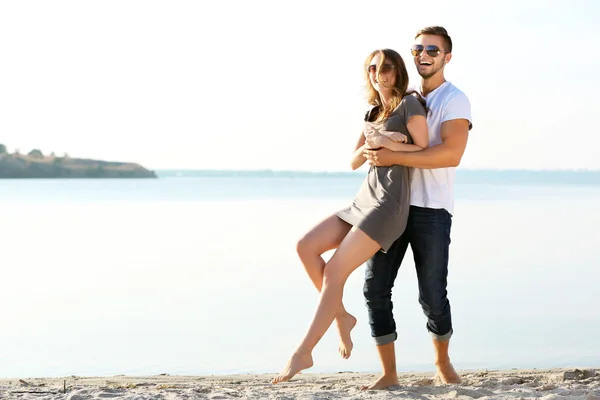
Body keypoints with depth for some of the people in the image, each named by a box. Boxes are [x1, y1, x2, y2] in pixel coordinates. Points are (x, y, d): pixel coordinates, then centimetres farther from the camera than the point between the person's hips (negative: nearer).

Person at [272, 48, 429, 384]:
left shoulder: (410, 103, -2)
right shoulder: (373, 113, 20)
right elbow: (354, 162, 14)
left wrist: (386, 143, -12)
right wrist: (371, 144, -5)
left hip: (388, 205, -8)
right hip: (365, 199, 8)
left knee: (334, 272, -13)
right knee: (306, 246, -6)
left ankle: (303, 353, -10)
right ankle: (341, 316, 7)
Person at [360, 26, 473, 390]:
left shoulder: (455, 100, -4)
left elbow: (451, 154, -21)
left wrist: (393, 157, -22)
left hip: (431, 210, -6)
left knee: (432, 296, -1)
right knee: (375, 286, -4)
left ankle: (443, 361, 26)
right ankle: (389, 375, 3)